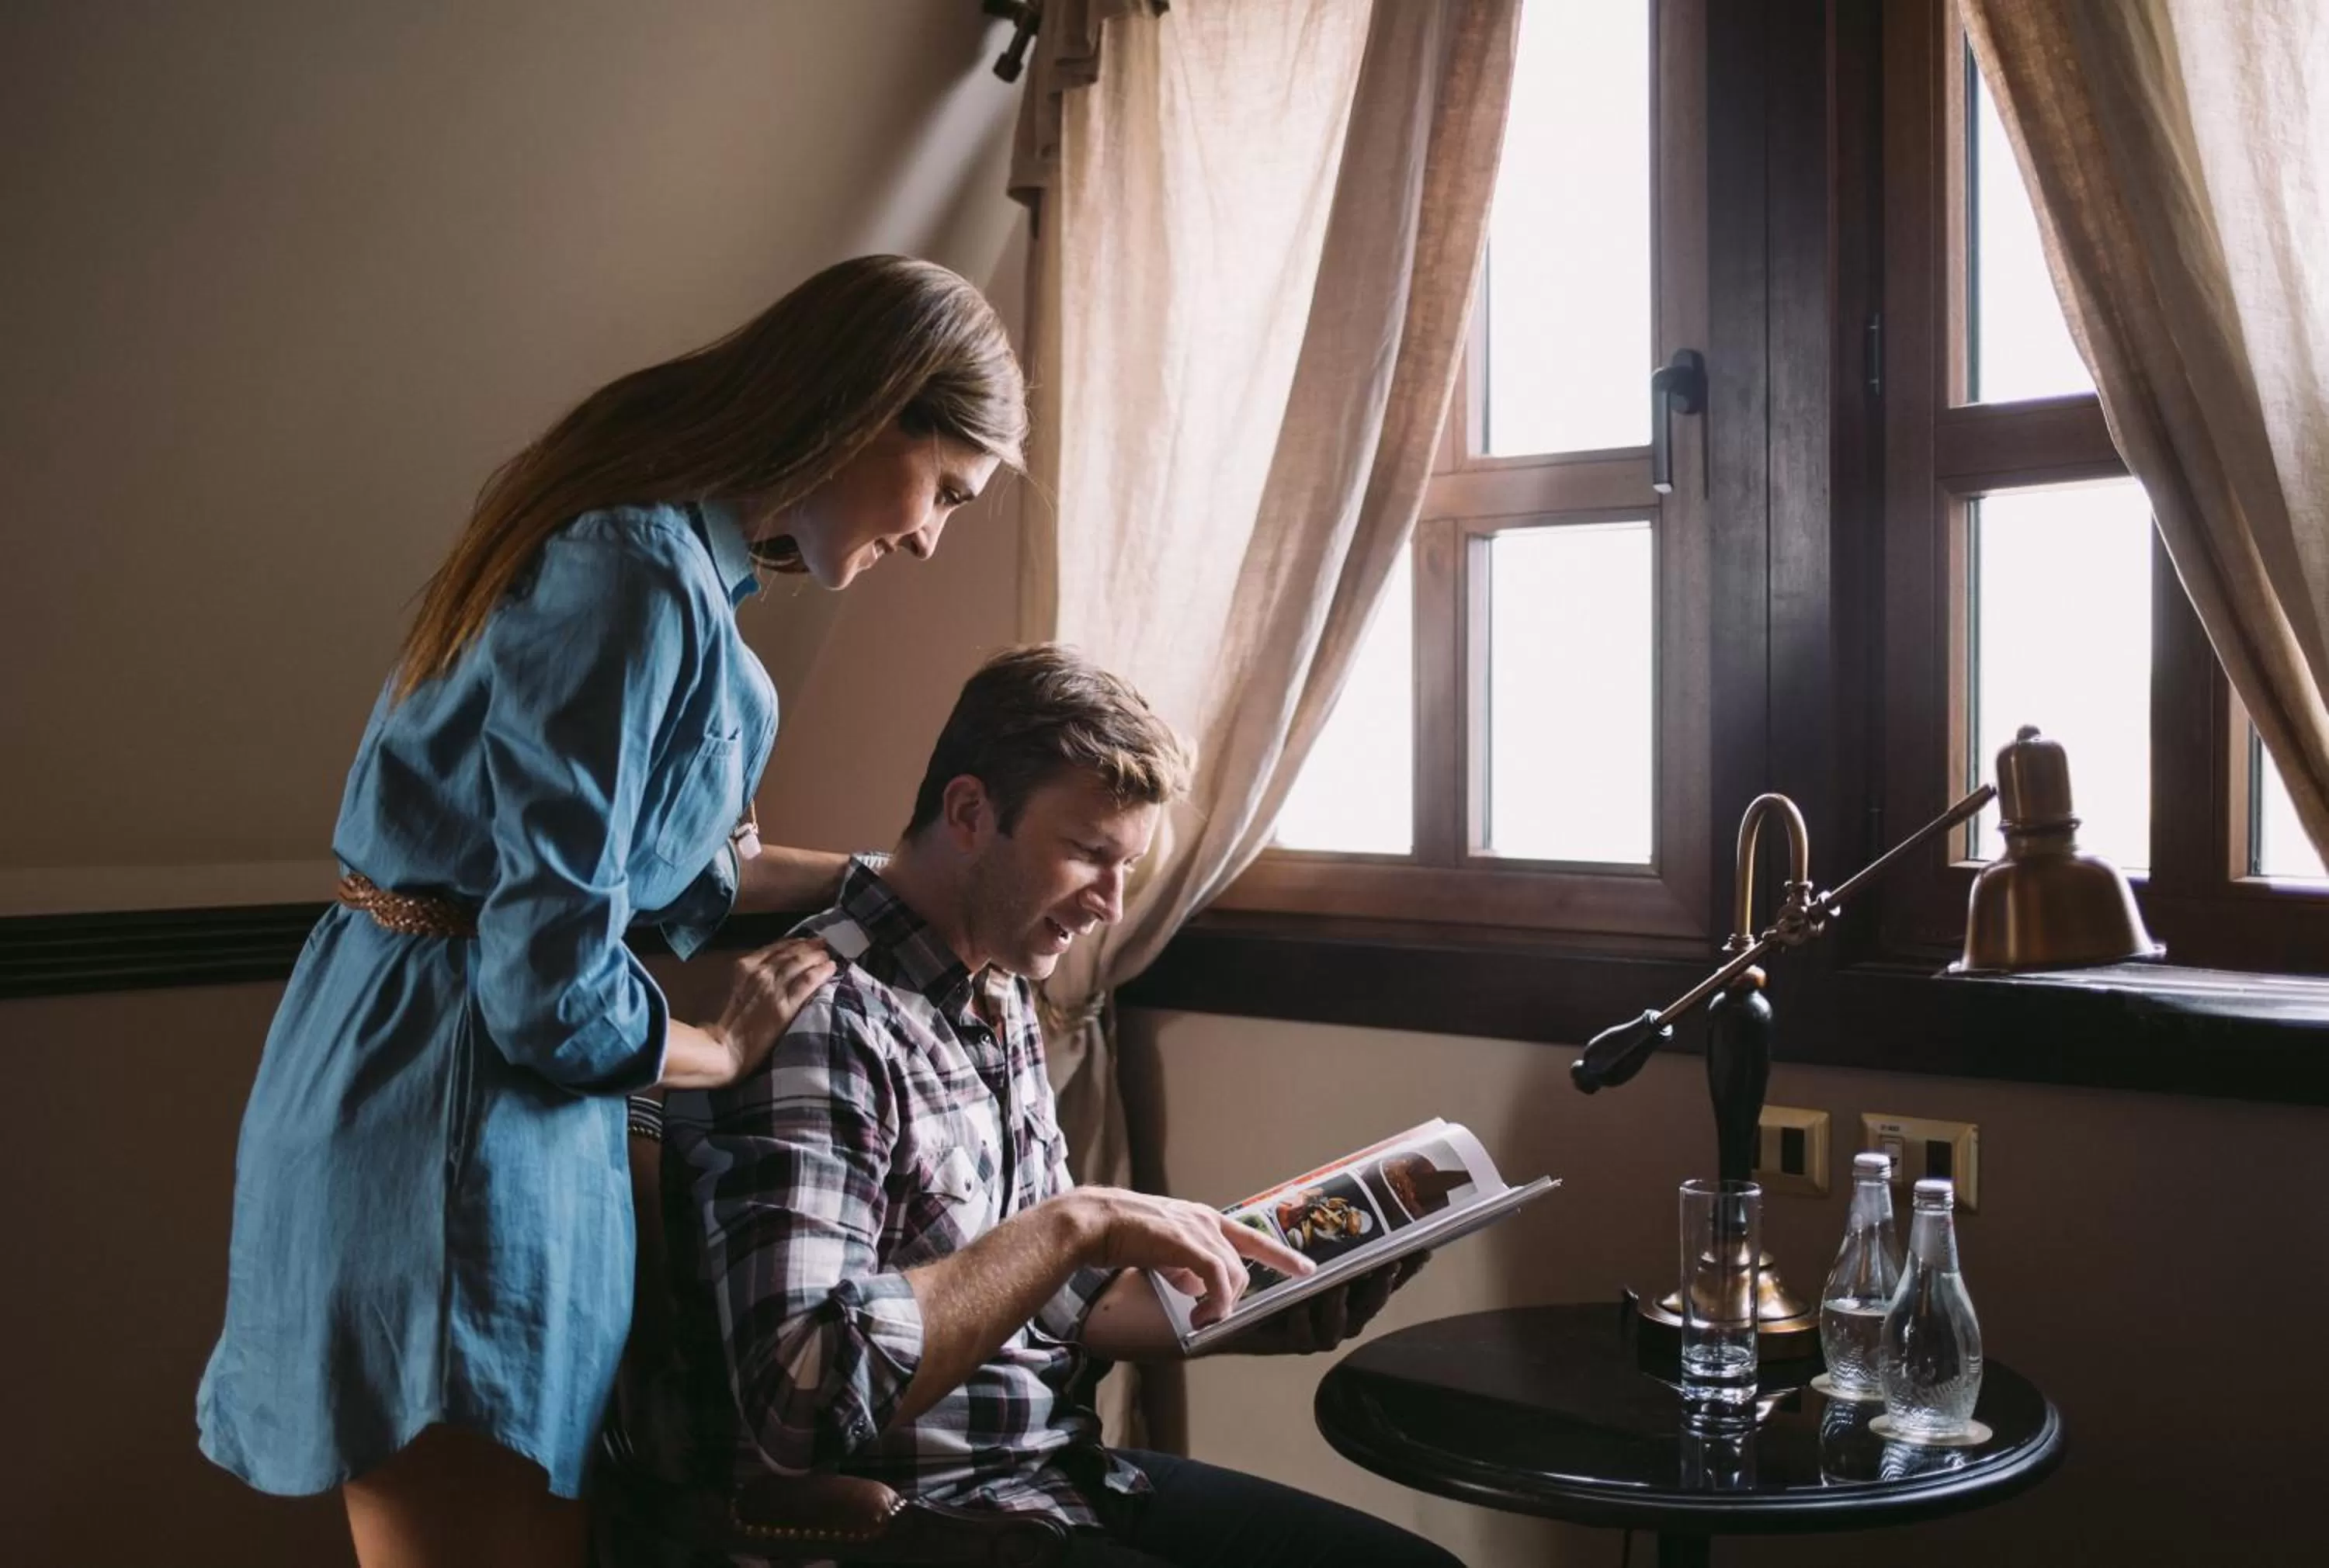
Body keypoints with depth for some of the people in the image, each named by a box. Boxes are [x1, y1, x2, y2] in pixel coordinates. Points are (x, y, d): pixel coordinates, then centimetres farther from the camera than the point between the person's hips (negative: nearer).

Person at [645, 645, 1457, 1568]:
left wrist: (1241, 1318, 3)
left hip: (1049, 1474, 9)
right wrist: (1076, 1221, -27)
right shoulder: (823, 1016, -21)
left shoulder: (1000, 998, 7)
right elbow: (801, 1394, -30)